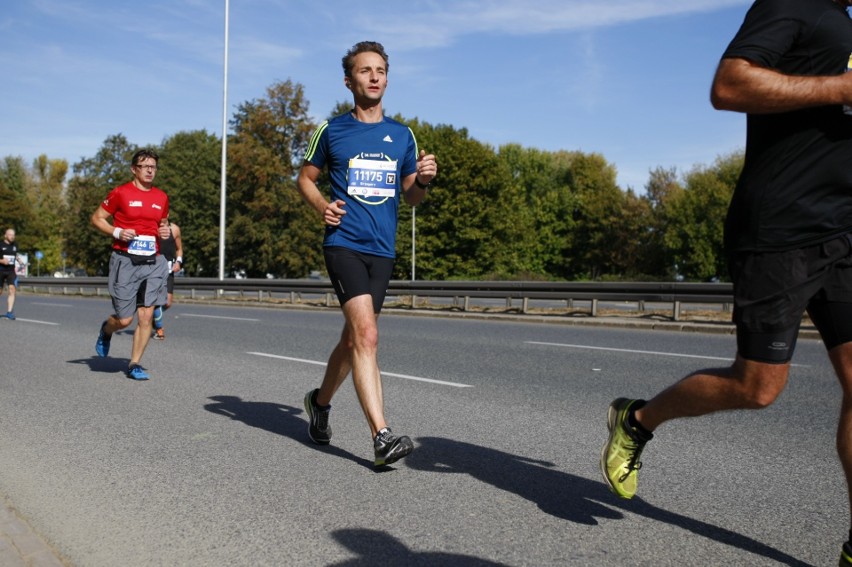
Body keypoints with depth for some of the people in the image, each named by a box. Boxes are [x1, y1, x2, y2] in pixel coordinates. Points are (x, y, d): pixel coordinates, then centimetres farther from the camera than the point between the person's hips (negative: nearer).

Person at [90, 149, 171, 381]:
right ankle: (106, 331, 36)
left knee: (146, 316, -2)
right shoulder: (121, 193, -3)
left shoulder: (162, 198, 10)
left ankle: (134, 364, 12)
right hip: (125, 262, -3)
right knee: (124, 320, -1)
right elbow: (97, 218, 3)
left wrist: (165, 231, 3)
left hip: (153, 262, 4)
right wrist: (117, 232, -13)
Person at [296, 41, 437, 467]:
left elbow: (410, 196, 16)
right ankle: (382, 437, -19)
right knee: (366, 335, -19)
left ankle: (320, 401, 38)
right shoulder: (332, 130, 4)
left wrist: (424, 180, -7)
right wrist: (321, 206, -6)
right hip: (344, 244, -4)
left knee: (353, 338, 12)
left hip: (382, 250, 4)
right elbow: (305, 178, 14)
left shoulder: (402, 135, 11)